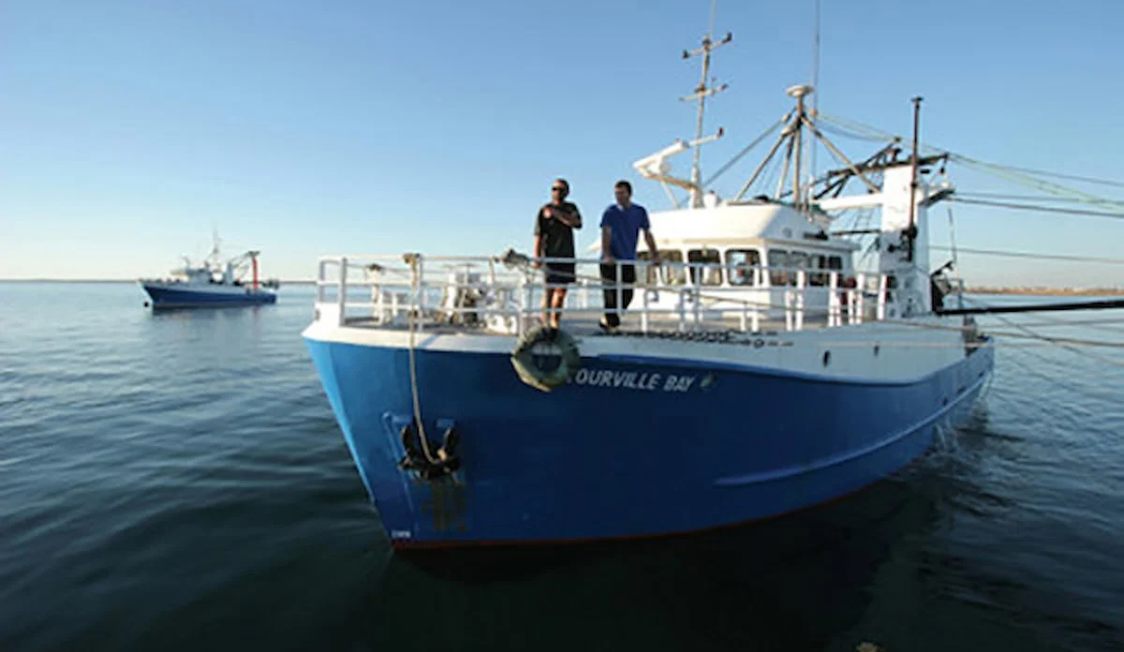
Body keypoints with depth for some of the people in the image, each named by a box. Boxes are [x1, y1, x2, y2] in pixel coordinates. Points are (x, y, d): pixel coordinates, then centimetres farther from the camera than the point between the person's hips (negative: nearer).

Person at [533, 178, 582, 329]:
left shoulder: (571, 208, 11)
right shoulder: (544, 210, -1)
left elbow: (577, 223, -9)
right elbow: (538, 235, -5)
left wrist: (556, 213, -14)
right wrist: (536, 258, -13)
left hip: (567, 256, 4)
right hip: (550, 256, -4)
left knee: (561, 291, 6)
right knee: (549, 290, -6)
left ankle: (555, 322, 16)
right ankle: (545, 323, 0)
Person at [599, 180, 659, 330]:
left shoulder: (640, 212, 6)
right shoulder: (610, 212, -4)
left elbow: (647, 234, 9)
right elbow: (606, 234, -13)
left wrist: (655, 255, 1)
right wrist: (607, 255, -27)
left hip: (629, 261, 4)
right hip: (610, 261, -3)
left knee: (627, 296, 5)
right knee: (611, 295, -6)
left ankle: (608, 320, 25)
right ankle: (612, 323, 6)